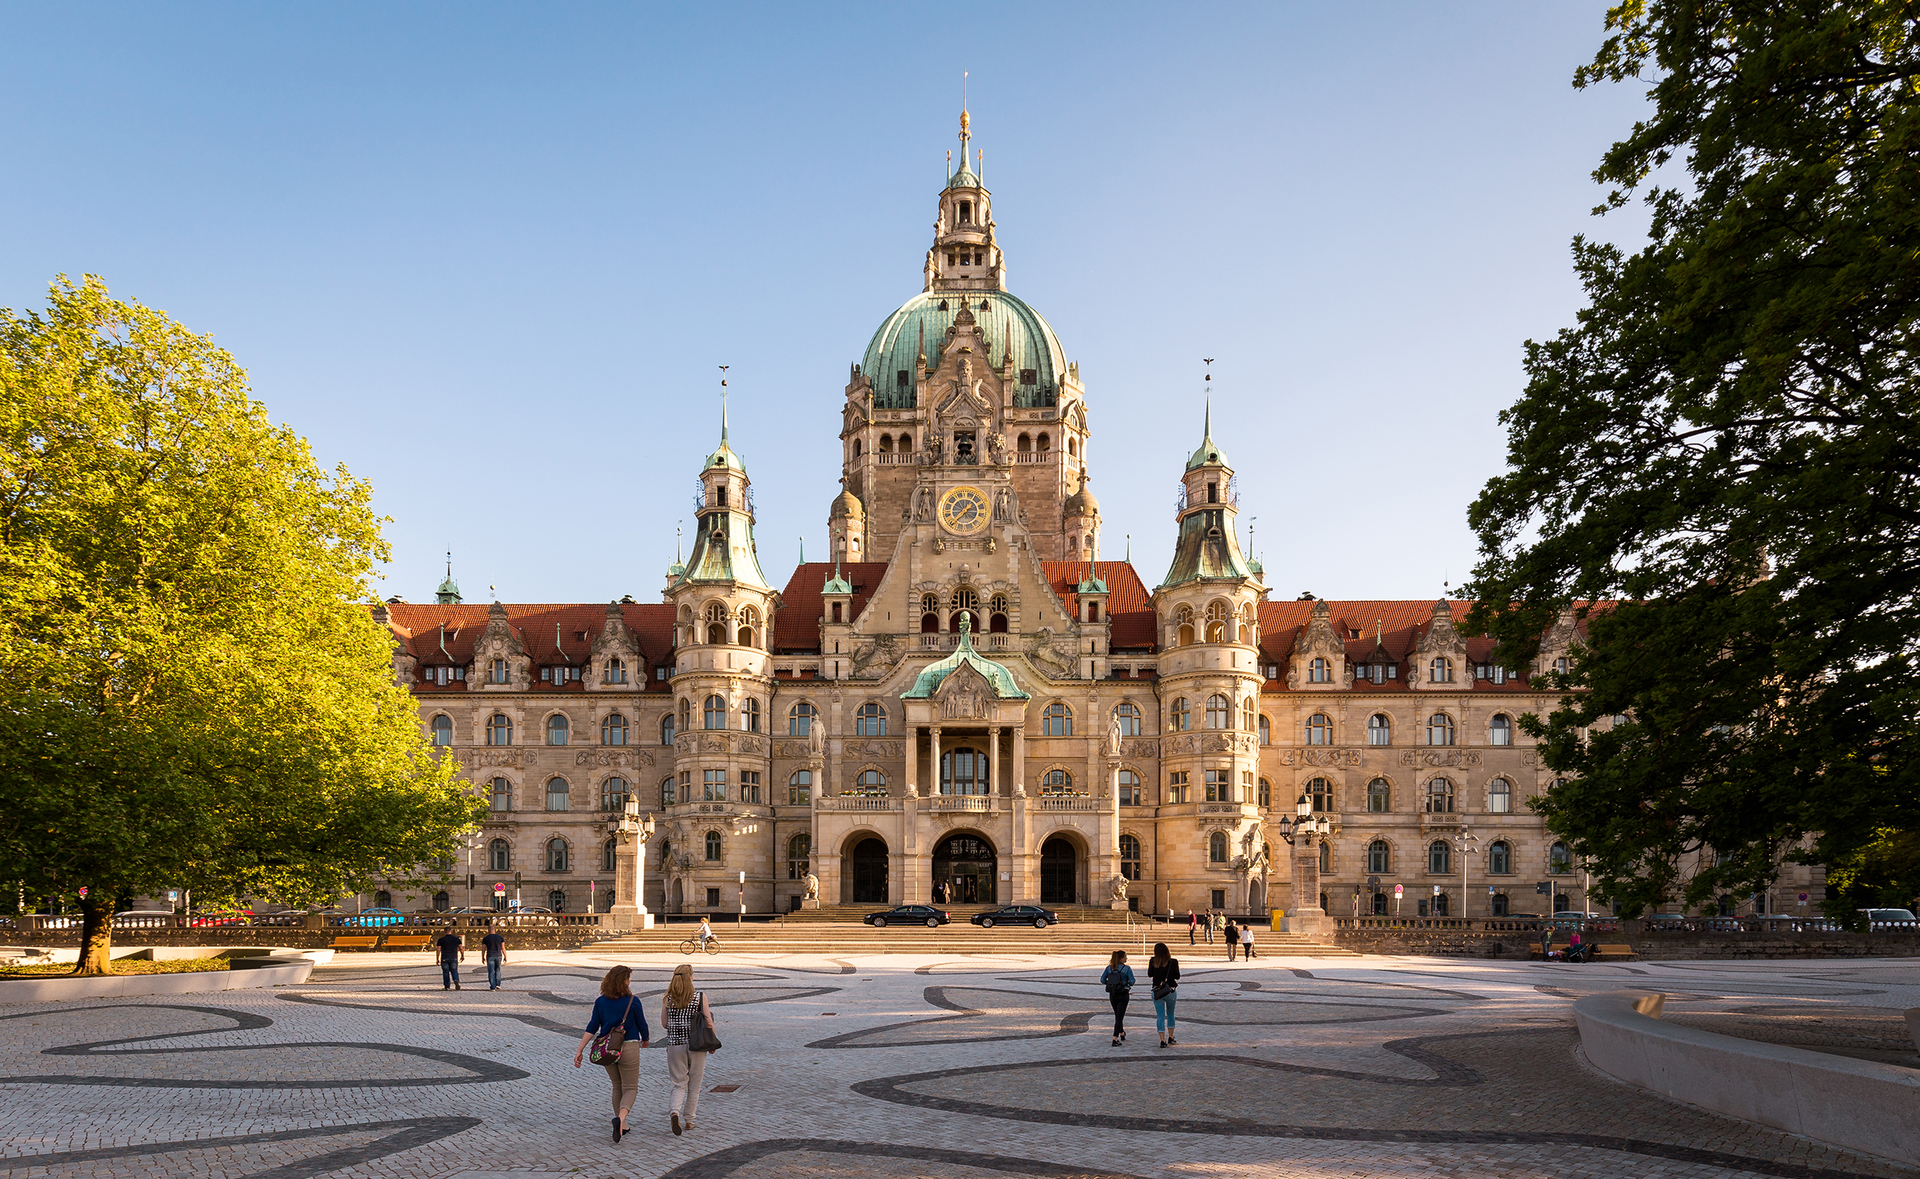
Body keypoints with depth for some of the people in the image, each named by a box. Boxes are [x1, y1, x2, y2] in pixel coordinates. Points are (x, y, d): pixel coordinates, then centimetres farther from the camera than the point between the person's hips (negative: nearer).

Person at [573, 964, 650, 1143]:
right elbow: (642, 1026, 1)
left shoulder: (600, 1001, 1)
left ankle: (622, 1127, 25)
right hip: (629, 1048, -4)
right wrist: (645, 1040, 22)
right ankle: (621, 1117, -23)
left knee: (617, 1087, 20)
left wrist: (580, 1051, -2)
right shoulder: (632, 1001, -9)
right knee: (630, 1088, 4)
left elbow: (592, 1028, -4)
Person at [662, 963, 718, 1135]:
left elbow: (664, 1022, 3)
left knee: (680, 1085, 10)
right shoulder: (700, 996, -8)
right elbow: (708, 1022, -6)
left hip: (675, 1045, 2)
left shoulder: (667, 998, -2)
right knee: (694, 1086, 14)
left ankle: (674, 1113, -15)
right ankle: (688, 1121, 20)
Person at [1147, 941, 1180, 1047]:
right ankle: (1170, 1037, 27)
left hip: (1157, 992, 0)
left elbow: (1150, 975, 5)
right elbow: (1177, 976, 1)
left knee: (1160, 1016, 4)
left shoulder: (1152, 961, -7)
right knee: (1170, 1014, 20)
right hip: (1170, 991, 0)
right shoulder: (1173, 962, -8)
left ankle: (1162, 1040, -2)